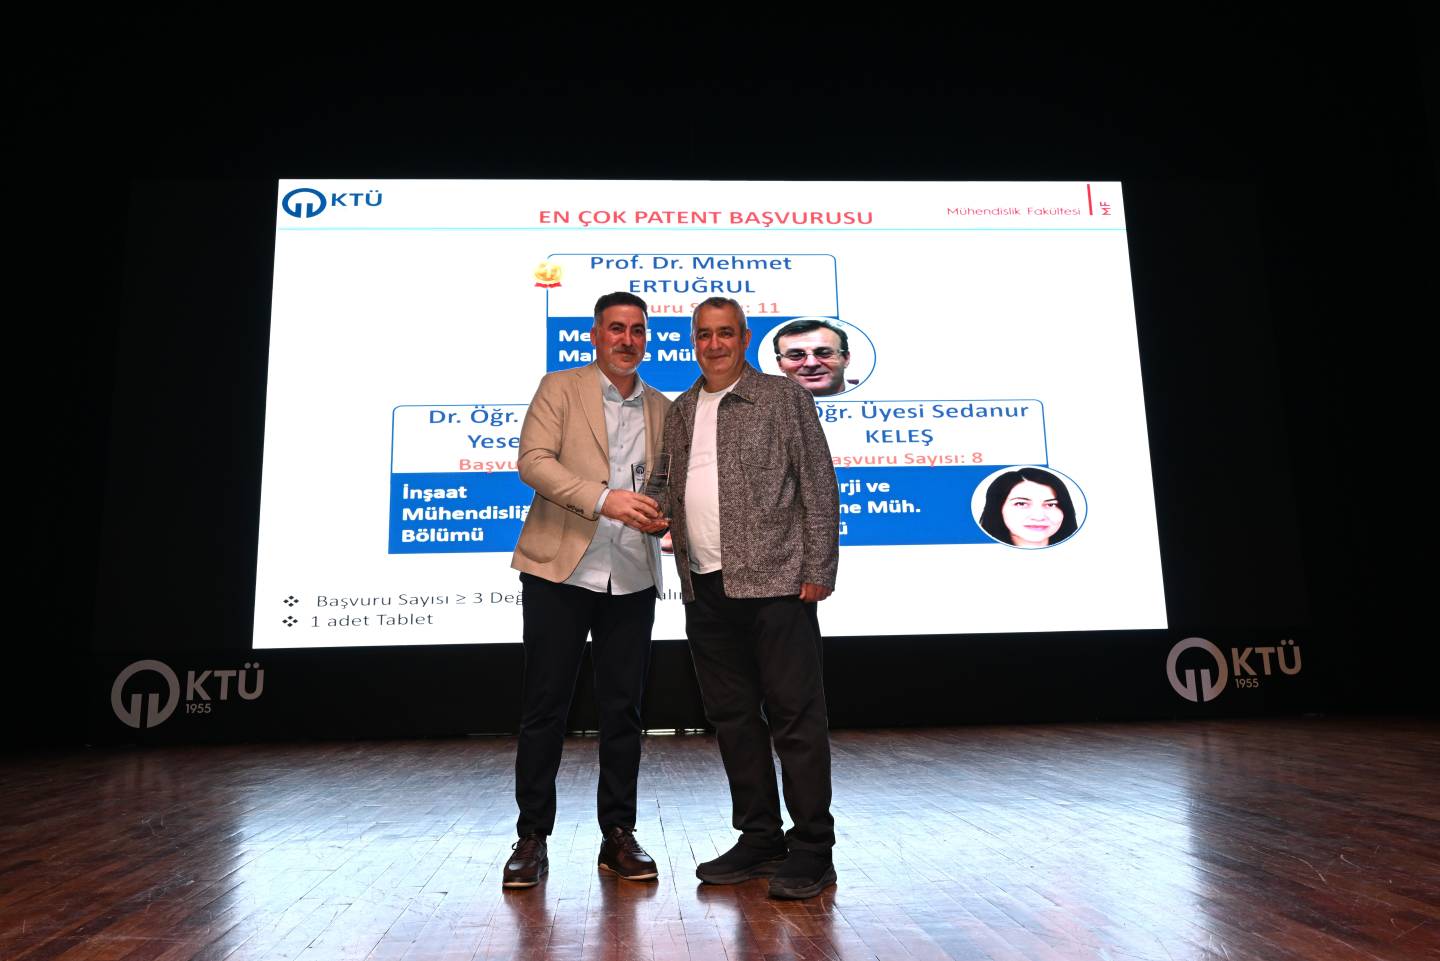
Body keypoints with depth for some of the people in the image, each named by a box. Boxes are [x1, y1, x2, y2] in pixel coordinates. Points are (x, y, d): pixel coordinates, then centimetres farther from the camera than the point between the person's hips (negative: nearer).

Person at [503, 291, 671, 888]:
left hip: (632, 578, 4)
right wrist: (603, 498, -22)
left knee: (622, 710, 8)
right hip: (560, 570, -3)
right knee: (545, 706, 2)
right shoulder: (559, 389, 3)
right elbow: (534, 461, -10)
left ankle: (618, 834, 20)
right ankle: (532, 836, 14)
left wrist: (664, 515, -4)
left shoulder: (662, 408, 15)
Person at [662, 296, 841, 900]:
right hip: (705, 591, 6)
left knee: (795, 715, -2)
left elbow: (819, 485, -2)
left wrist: (818, 569, -9)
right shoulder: (679, 413, 17)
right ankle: (759, 839, 23)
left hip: (775, 584, -5)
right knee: (732, 717, 11)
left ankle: (811, 850, 9)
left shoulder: (783, 398, 2)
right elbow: (674, 494, 18)